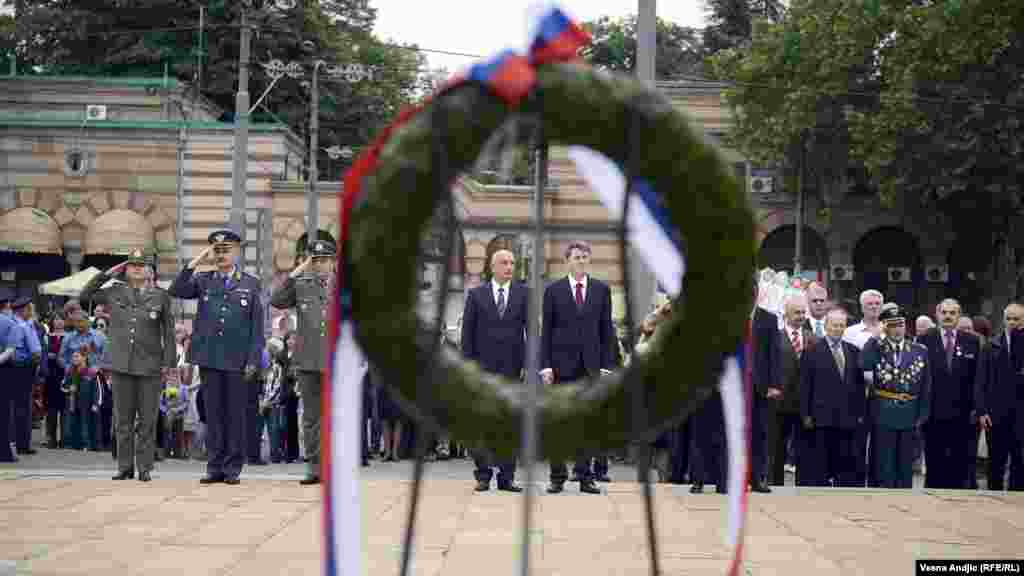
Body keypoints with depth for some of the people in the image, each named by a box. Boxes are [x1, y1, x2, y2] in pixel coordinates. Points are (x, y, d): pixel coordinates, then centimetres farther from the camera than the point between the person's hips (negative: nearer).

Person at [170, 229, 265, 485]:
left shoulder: (250, 284, 6)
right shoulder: (203, 281, 10)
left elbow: (257, 326, 3)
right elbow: (177, 291, -6)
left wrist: (253, 359, -4)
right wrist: (195, 262, -8)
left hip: (237, 360, -1)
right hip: (209, 359, 2)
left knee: (235, 414, 2)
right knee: (213, 413, 5)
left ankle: (232, 468, 8)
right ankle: (214, 467, 11)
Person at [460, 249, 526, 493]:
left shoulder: (523, 293, 6)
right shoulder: (476, 294, 5)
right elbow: (467, 332, 4)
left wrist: (528, 363, -7)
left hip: (513, 367, 1)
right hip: (484, 366, 0)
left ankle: (506, 477, 8)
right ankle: (484, 473, 7)